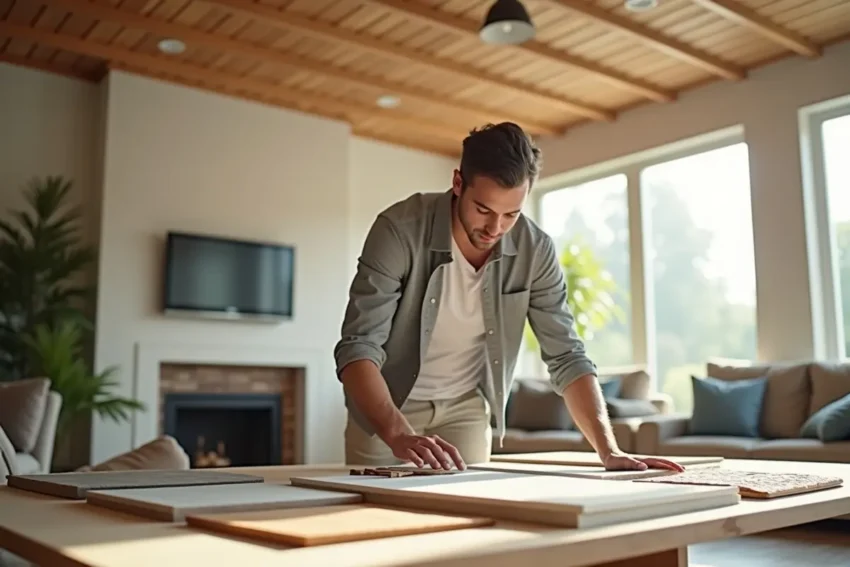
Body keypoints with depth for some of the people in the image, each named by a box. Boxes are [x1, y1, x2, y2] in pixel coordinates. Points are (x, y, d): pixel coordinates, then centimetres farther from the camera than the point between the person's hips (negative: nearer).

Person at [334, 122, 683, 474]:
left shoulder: (535, 251, -17)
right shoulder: (400, 230, -26)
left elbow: (566, 357, -12)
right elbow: (358, 348, -31)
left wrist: (609, 451, -24)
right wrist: (399, 435, -46)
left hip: (466, 408, 2)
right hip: (385, 408, -2)